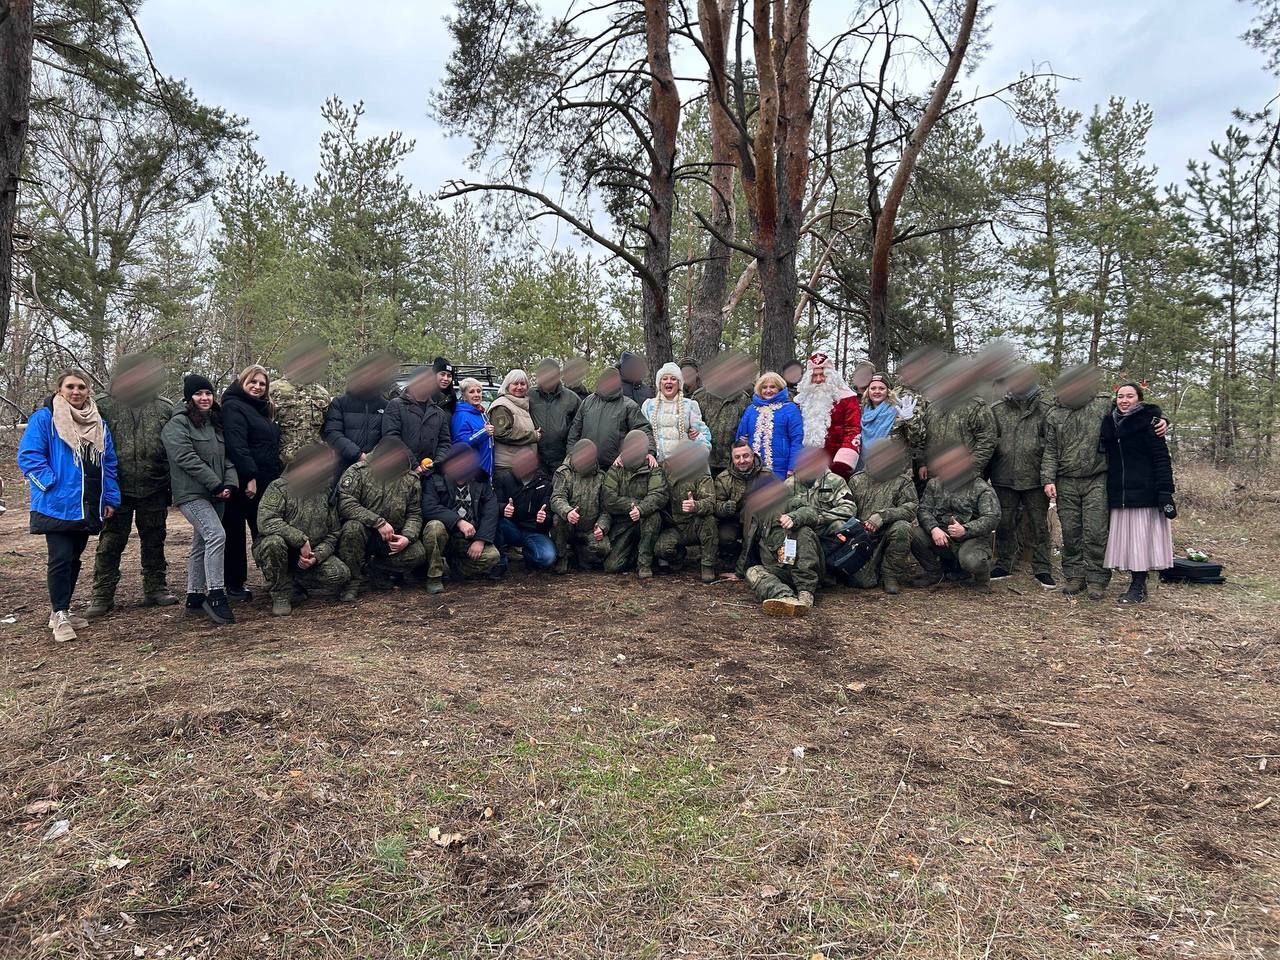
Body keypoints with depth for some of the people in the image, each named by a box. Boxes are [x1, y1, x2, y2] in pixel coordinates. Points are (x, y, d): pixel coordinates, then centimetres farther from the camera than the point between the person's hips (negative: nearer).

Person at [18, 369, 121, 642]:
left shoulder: (99, 423, 13)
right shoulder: (43, 419, -4)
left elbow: (109, 463, 15)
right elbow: (28, 456, -8)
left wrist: (111, 497, 8)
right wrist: (51, 483, -18)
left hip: (88, 507, 6)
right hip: (57, 506, -6)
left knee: (74, 559, 12)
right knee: (61, 558, -9)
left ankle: (60, 610, 24)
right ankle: (60, 616, 2)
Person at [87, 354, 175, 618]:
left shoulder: (164, 408, 3)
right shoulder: (103, 406, -2)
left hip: (154, 490, 2)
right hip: (117, 490, -2)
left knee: (154, 541, 12)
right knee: (110, 544, 4)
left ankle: (156, 589, 24)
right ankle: (102, 596, 13)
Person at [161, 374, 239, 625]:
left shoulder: (215, 422, 17)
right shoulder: (178, 423, -6)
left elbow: (226, 457, 15)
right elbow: (186, 458, -16)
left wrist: (230, 483, -2)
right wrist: (215, 484, -16)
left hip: (215, 494, 8)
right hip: (191, 493, -8)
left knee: (201, 544, 11)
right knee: (217, 536, -22)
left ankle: (194, 599, 19)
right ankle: (215, 596, -20)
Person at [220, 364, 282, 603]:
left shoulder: (265, 409, 19)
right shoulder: (233, 406, -5)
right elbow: (236, 444, -17)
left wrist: (277, 476, 15)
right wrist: (250, 477, -23)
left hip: (266, 483, 7)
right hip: (244, 483, -7)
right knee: (236, 534, 1)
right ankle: (234, 586, 7)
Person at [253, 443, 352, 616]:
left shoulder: (328, 493, 4)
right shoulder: (279, 487, -11)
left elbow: (333, 534, 4)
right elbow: (266, 522, -27)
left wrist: (316, 556, -15)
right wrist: (301, 540, -28)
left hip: (312, 554, 4)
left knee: (341, 575, -19)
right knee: (274, 542, -38)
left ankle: (292, 587, 3)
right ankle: (281, 595, -17)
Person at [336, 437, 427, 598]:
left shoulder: (412, 479, -1)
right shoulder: (357, 471, -12)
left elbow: (414, 515, 2)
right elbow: (345, 504, -24)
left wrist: (407, 537, -18)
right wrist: (379, 522, -28)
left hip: (393, 537, 3)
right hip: (365, 533, -2)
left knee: (418, 554, -22)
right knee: (353, 527, -36)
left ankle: (373, 571, 2)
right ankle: (353, 581, -15)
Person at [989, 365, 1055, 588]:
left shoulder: (1046, 410, -1)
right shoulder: (997, 410, 5)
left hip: (1035, 478, -2)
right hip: (1004, 477, 2)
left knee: (1038, 525, 7)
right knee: (1004, 523, 10)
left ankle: (1042, 569, 16)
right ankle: (1004, 565, 22)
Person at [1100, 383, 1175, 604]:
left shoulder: (1147, 422, -6)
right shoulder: (1110, 422, 10)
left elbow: (1162, 459, -10)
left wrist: (1165, 492, -17)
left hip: (1144, 492, -6)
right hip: (1119, 492, 6)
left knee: (1141, 536, -2)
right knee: (1126, 538, 8)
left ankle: (1138, 587, 6)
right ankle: (1136, 584, 17)